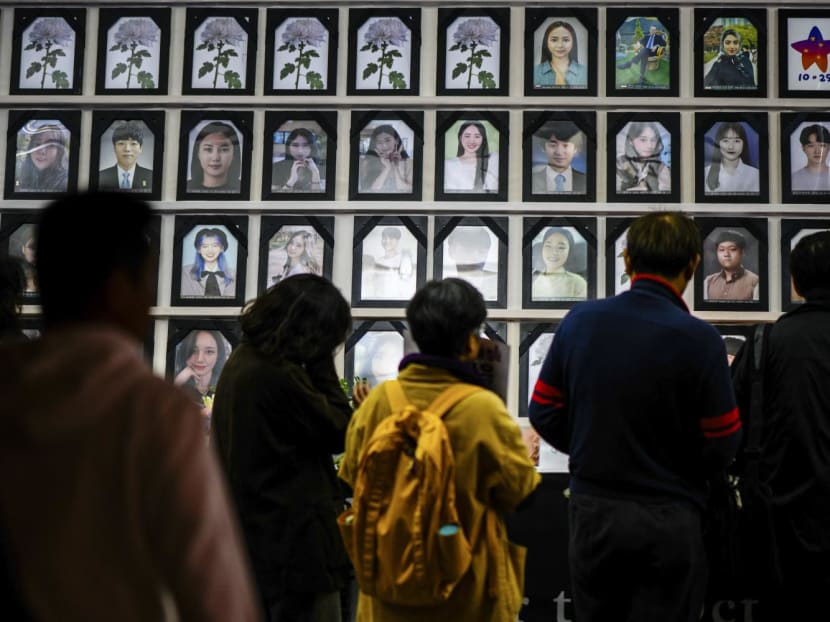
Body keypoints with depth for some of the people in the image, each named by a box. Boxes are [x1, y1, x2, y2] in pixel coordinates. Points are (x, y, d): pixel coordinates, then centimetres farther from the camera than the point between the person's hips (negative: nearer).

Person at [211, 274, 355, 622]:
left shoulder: (242, 360, 8)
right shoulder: (280, 375, -22)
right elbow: (341, 433, -11)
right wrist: (321, 363, -9)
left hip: (257, 532, 10)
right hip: (296, 538, -10)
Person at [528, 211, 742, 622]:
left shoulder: (579, 320, -6)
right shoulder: (700, 340, -18)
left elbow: (544, 413, 0)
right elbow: (721, 449, -12)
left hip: (591, 511, 4)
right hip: (668, 522, -3)